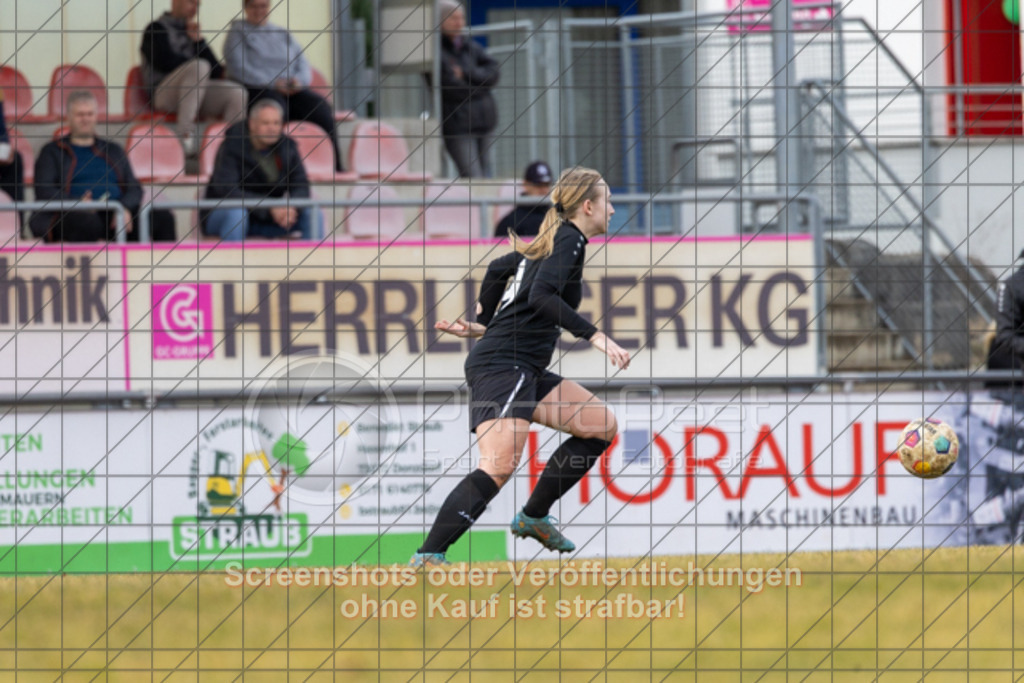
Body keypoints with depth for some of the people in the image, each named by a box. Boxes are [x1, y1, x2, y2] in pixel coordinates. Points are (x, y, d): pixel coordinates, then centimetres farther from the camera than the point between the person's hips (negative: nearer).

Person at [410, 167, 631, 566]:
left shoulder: (550, 241, 20)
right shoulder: (569, 240, -8)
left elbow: (498, 269, 33)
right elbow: (542, 296, -24)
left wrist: (483, 325, 44)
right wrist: (595, 337, -27)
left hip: (526, 370, 10)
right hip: (504, 365, -10)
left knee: (602, 426, 13)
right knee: (499, 466, -26)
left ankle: (534, 517, 18)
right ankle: (429, 556, -33)